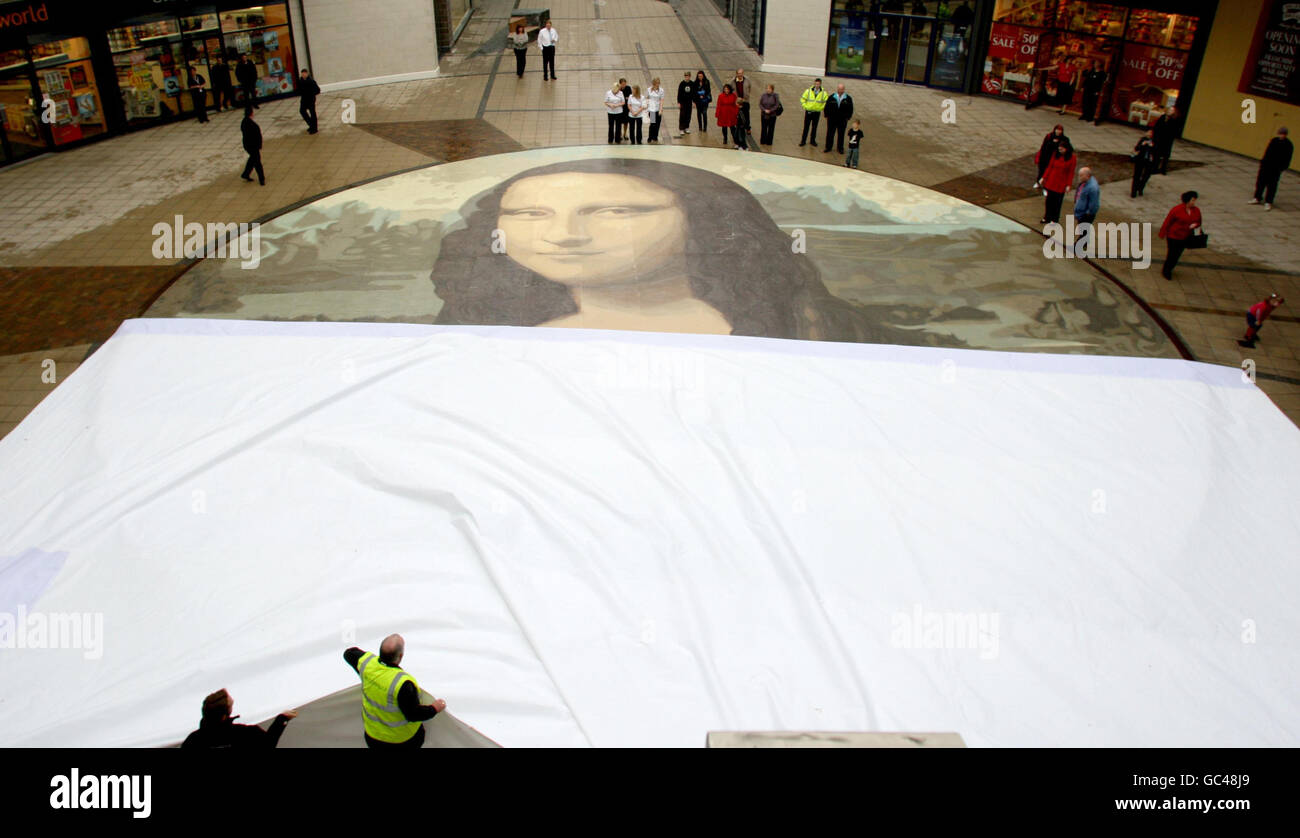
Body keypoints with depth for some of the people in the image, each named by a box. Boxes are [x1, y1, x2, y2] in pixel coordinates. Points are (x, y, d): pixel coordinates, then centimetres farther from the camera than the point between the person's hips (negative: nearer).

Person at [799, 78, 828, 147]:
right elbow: (802, 99, 4)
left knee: (814, 127, 10)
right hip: (808, 112, -1)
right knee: (806, 127, 3)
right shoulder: (808, 91, -5)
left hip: (817, 113, 1)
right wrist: (805, 106, -3)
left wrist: (821, 108, -4)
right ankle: (803, 141, 10)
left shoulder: (824, 93, -5)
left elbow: (826, 102, 4)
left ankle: (813, 140, 23)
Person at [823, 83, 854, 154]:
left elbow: (850, 109, 6)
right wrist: (827, 116, 2)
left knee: (841, 134, 7)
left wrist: (848, 117, 1)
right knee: (830, 133, 5)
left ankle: (840, 148, 19)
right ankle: (828, 147, 18)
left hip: (843, 120, 0)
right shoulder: (831, 97, 0)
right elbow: (827, 107, 6)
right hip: (832, 119, 0)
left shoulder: (848, 98, -1)